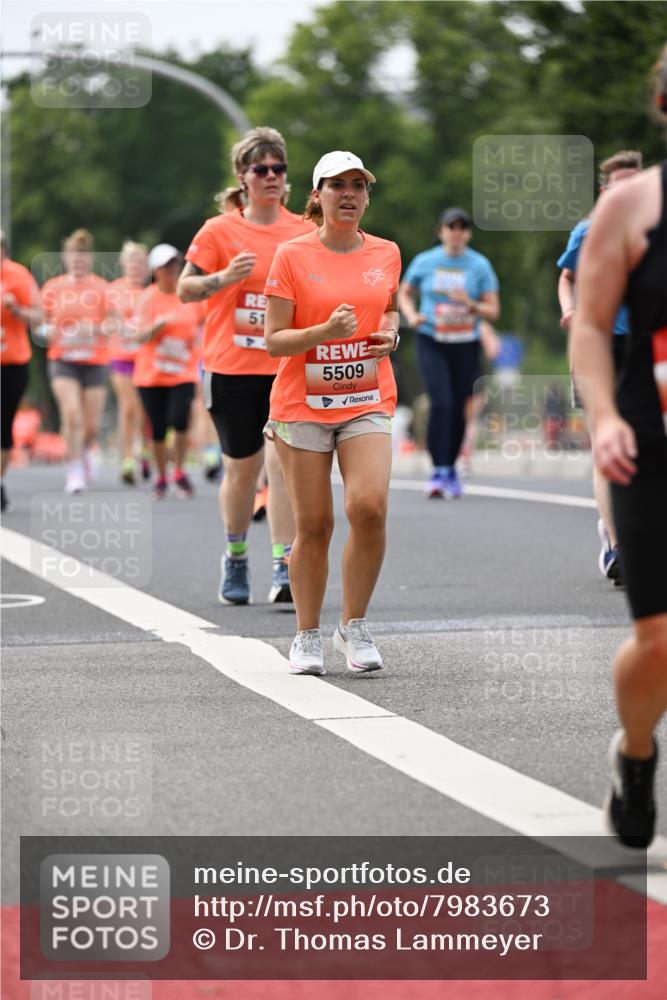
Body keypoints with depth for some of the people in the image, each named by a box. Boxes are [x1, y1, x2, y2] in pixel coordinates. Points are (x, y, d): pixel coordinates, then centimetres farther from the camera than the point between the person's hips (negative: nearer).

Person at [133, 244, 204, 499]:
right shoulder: (148, 298, -3)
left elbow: (203, 322, 17)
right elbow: (141, 335, -10)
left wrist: (199, 335, -5)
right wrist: (160, 324, -26)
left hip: (183, 372, 0)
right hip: (151, 374, 0)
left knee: (180, 420, -19)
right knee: (158, 429, 4)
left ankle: (179, 473, 0)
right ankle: (161, 478, 21)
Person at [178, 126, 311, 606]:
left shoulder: (305, 232, 6)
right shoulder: (220, 230, -1)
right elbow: (185, 288, 0)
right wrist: (225, 277, -16)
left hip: (288, 366, 1)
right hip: (232, 367, -1)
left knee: (284, 459, -13)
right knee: (242, 468, 7)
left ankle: (284, 568, -14)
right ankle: (236, 558, 30)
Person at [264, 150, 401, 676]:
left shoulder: (387, 254, 7)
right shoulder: (292, 256, -4)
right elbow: (273, 339, -5)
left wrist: (390, 332, 3)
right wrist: (326, 331, -21)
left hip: (368, 402, 2)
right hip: (302, 405, -2)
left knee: (369, 506, -18)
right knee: (314, 524, 0)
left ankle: (355, 625, -1)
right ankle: (308, 637, 16)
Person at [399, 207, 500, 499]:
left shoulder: (480, 266, 2)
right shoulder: (425, 262, 3)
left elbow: (493, 311, 2)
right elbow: (405, 293, 18)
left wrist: (470, 305, -17)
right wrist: (411, 315, -1)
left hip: (465, 345, 1)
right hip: (431, 343, -1)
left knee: (458, 409, 6)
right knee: (441, 403, -17)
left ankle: (451, 468, 25)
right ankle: (439, 471, -16)